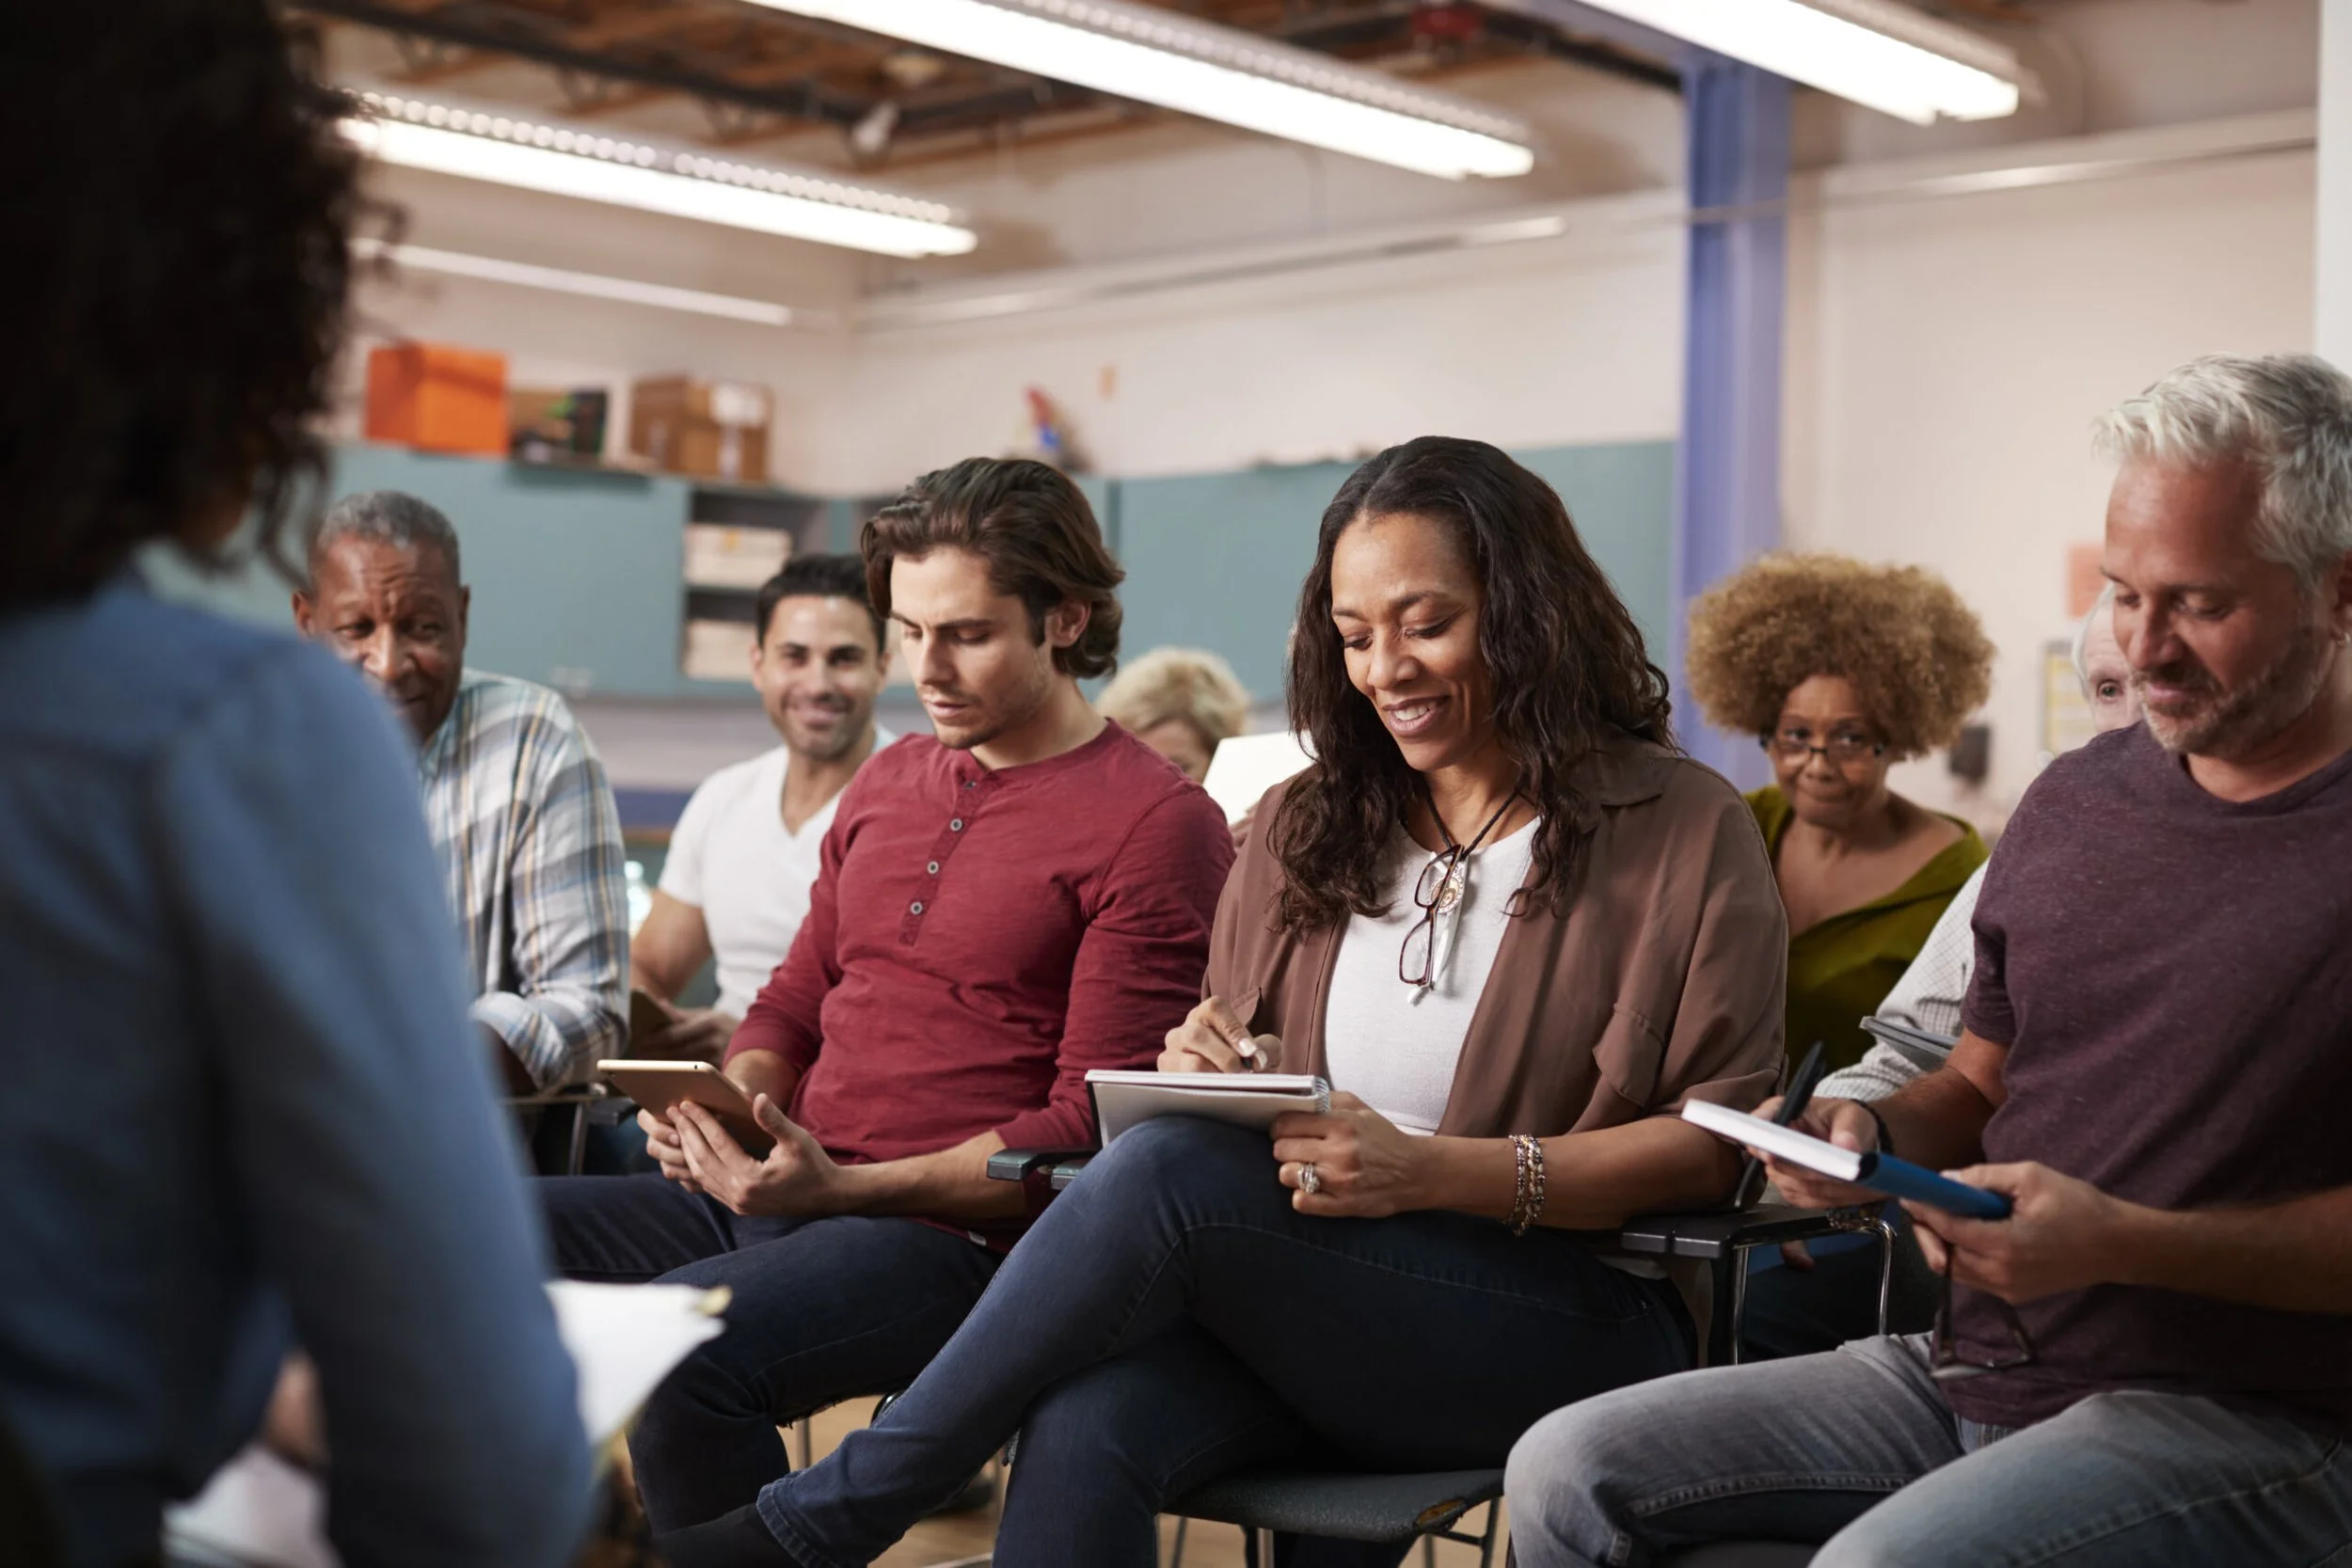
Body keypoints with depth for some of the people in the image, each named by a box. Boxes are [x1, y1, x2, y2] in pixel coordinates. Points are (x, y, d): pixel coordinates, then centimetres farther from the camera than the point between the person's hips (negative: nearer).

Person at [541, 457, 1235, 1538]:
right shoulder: (885, 784, 17)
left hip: (958, 1235, -7)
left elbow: (1090, 1125, -11)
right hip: (775, 1202, 7)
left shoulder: (1156, 824, -7)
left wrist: (845, 1186, -18)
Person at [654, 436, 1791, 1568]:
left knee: (1164, 1171, -30)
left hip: (1569, 1329, -4)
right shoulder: (1303, 830, 16)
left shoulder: (1685, 832, 1)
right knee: (1084, 1425, -33)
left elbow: (1719, 1144, -6)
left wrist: (1435, 1171, -17)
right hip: (1296, 1300, 4)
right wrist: (1203, 1071, -5)